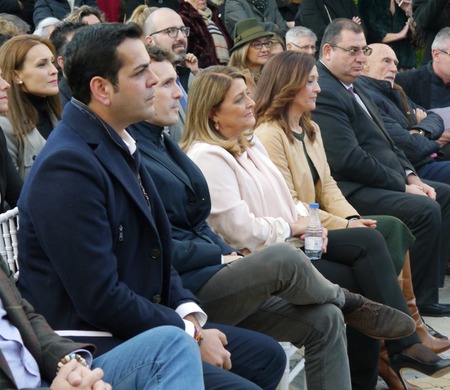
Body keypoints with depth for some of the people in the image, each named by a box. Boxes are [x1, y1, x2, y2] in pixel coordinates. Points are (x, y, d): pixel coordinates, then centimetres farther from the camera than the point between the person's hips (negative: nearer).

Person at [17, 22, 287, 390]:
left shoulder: (119, 143, 7)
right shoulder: (68, 165, -22)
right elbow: (100, 298, -24)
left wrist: (189, 313, 0)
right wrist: (191, 335, -15)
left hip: (139, 326, 9)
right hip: (92, 346, -9)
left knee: (266, 356, 12)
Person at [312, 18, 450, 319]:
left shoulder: (353, 86, 16)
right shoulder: (323, 93, -17)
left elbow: (385, 141, 20)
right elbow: (349, 159, -23)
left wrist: (411, 176, 4)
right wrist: (403, 186, -15)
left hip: (381, 182, 12)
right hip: (353, 191, -11)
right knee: (425, 210, -24)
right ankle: (415, 300, -8)